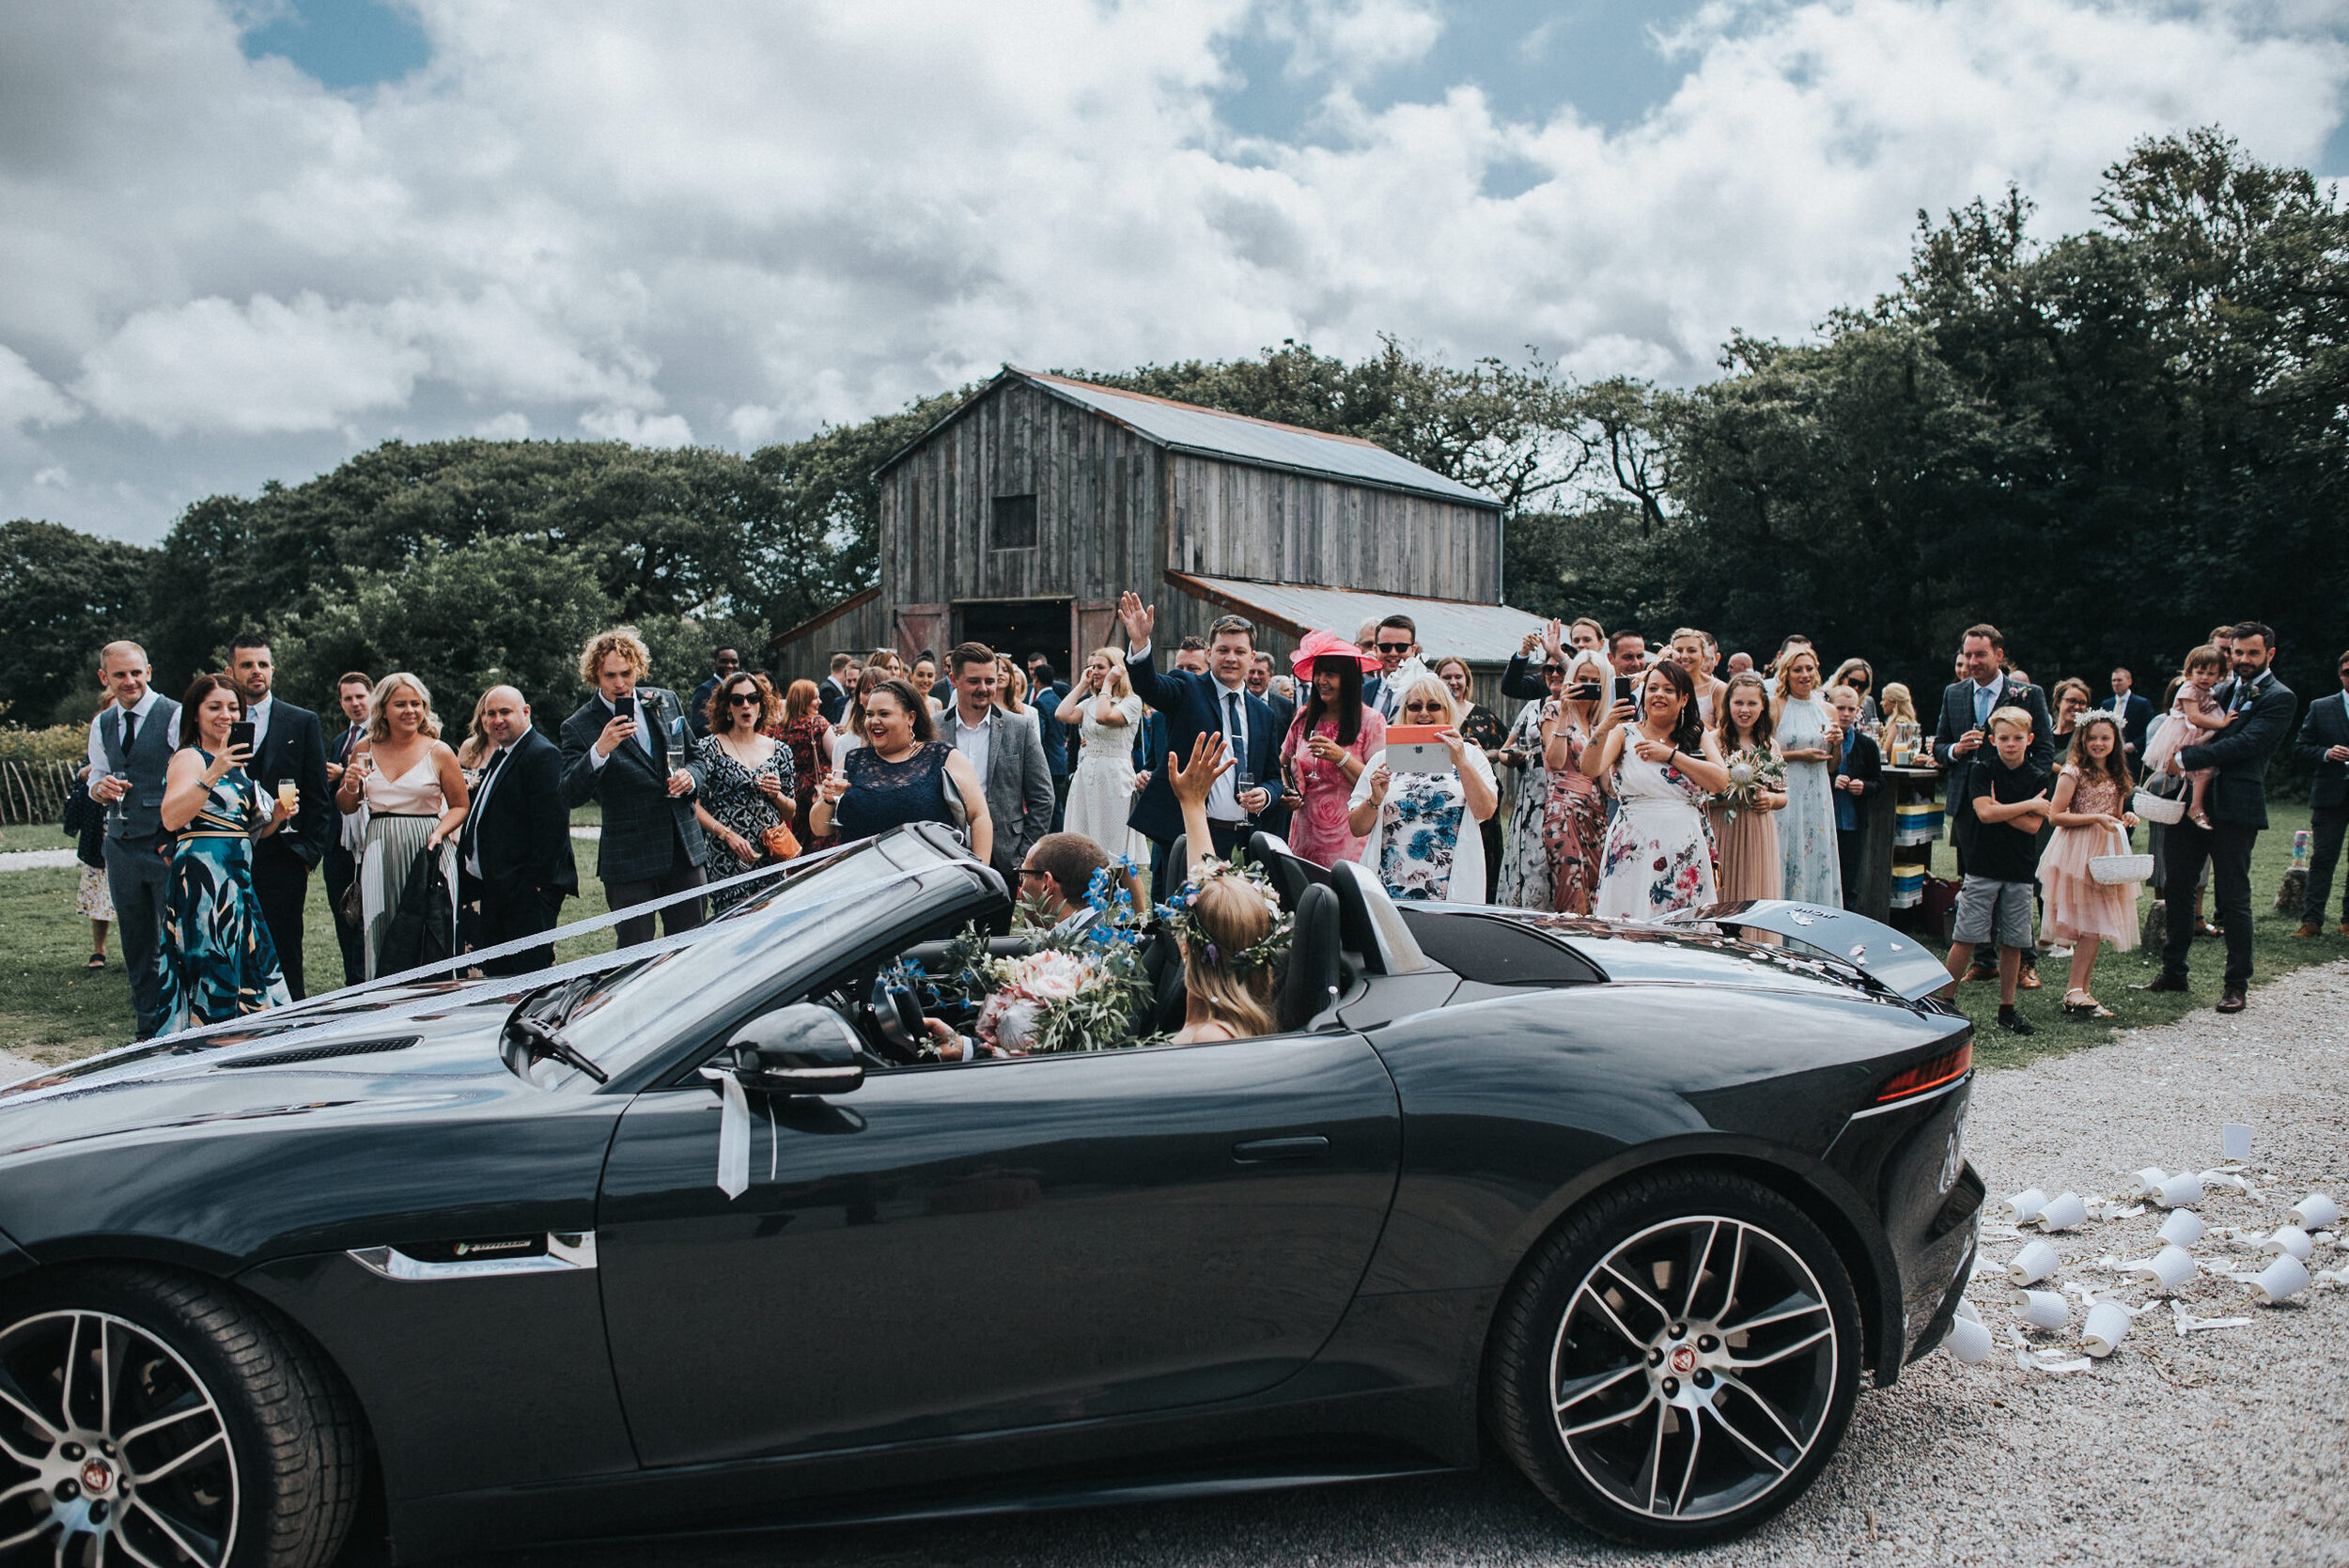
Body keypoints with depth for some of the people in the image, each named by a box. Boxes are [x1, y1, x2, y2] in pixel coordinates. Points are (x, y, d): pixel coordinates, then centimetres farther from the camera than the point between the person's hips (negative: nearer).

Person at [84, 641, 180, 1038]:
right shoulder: (101, 725, 13)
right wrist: (100, 788, -2)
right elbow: (96, 778, 23)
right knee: (136, 945, 12)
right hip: (121, 845, 7)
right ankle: (150, 1033, 22)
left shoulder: (175, 717, -8)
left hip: (167, 845, -6)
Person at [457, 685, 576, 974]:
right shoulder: (499, 757, 19)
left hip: (527, 890, -10)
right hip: (495, 889, 10)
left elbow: (551, 825, -20)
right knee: (495, 974, 13)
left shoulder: (543, 755, -12)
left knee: (529, 973, -9)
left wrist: (536, 882, -22)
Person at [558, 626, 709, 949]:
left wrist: (690, 777, -2)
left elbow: (694, 757, 21)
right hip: (629, 861, -4)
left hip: (685, 850, 4)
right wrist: (600, 750, -29)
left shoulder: (666, 702, 8)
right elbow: (572, 795, -15)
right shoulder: (579, 727, -5)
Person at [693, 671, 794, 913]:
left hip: (771, 857, 4)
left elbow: (790, 813, 17)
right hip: (727, 859, -4)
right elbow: (694, 805, -6)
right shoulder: (710, 748, 1)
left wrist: (776, 795, -4)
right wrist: (727, 834, -16)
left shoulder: (779, 750, 11)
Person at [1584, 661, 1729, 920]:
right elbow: (1591, 769, -9)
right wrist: (1605, 728, -24)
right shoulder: (1625, 733, 7)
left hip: (1685, 851, 2)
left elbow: (1721, 781, -3)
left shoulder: (1699, 738, 13)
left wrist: (1670, 754, -6)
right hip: (1633, 849, -2)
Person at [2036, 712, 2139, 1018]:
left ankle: (2081, 991, 9)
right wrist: (2096, 818, -18)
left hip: (2107, 853, 7)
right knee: (2090, 924, -12)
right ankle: (2075, 991, -9)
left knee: (2097, 925, 5)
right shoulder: (2073, 772, -7)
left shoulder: (2117, 776, 14)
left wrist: (2126, 818, 2)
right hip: (2079, 852, -7)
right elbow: (2055, 816, -12)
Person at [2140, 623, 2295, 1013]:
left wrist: (2185, 758, -18)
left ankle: (2236, 984, 9)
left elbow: (2245, 743, -17)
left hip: (2234, 809, -7)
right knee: (2176, 886, 10)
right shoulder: (2222, 691, 17)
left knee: (2234, 897, -1)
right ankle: (2172, 971, 21)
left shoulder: (2280, 698, -5)